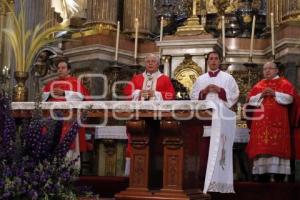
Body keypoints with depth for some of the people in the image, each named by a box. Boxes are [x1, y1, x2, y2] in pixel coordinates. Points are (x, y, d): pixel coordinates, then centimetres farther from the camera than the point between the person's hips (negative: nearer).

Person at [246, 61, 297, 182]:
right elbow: (251, 100, 9)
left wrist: (275, 94, -13)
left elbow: (289, 98, -4)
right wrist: (261, 95, -8)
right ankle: (262, 176, -2)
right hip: (261, 122, 3)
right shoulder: (258, 85, 18)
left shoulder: (284, 84, 9)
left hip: (278, 122, -3)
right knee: (261, 148, -3)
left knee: (277, 147, -9)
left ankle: (278, 175, -9)